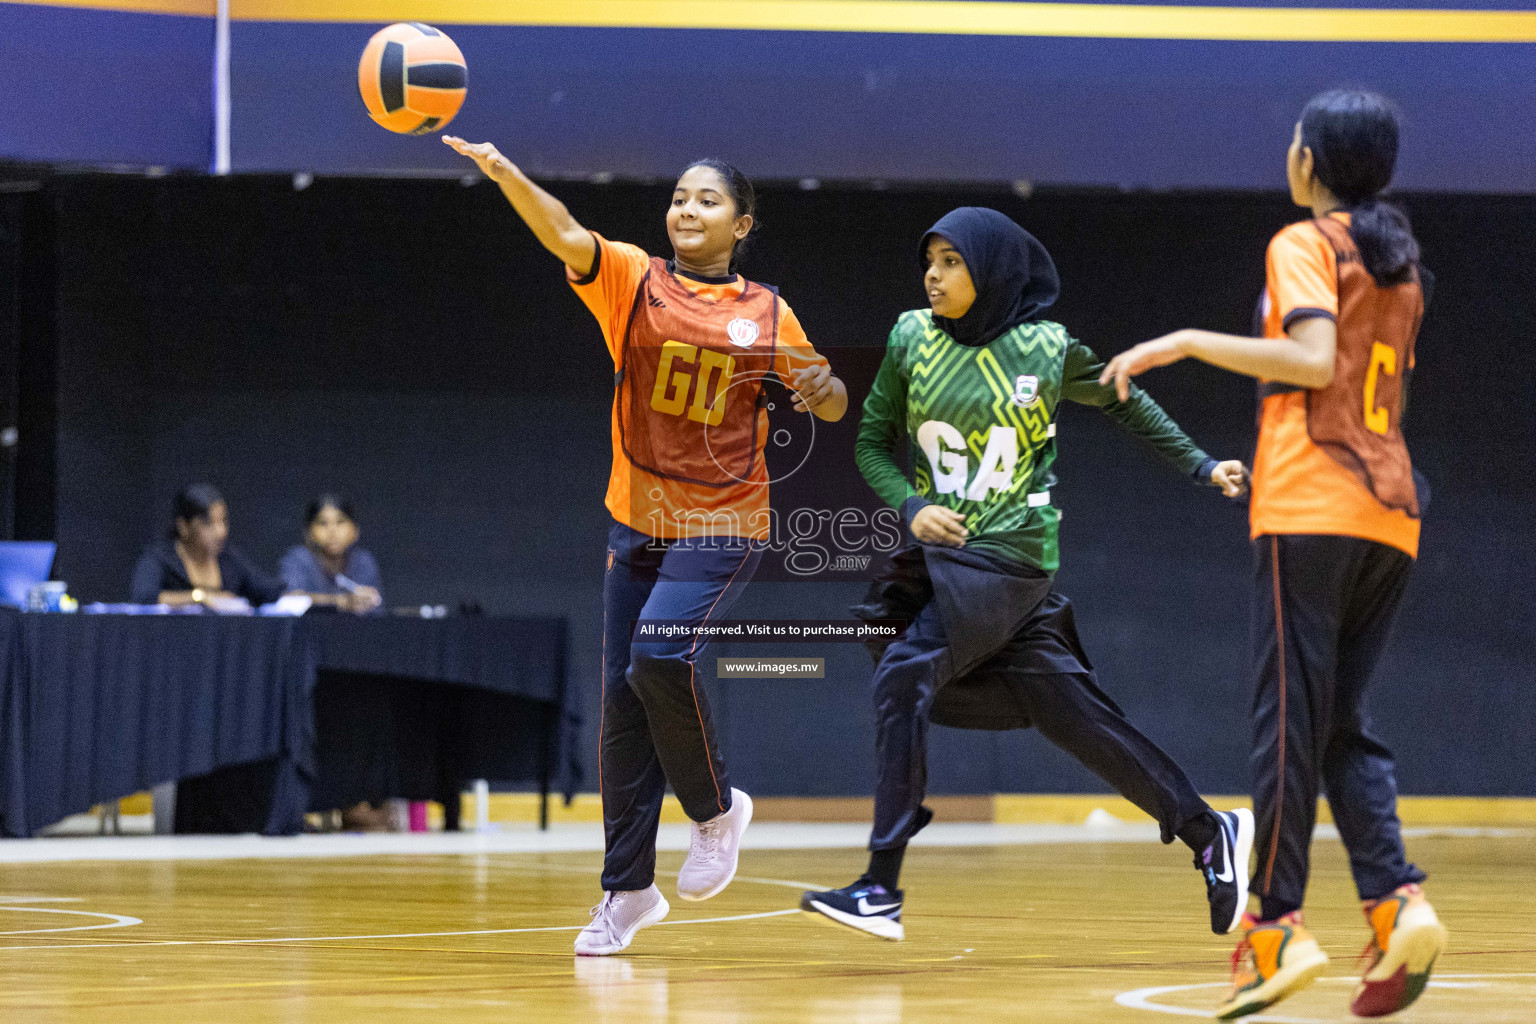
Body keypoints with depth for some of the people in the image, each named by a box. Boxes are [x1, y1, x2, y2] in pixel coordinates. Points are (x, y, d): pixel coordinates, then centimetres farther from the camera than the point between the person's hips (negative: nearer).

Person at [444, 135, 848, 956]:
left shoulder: (766, 316, 2)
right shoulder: (633, 280, 1)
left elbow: (829, 404, 14)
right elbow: (566, 237, -18)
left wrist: (824, 386, -10)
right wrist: (503, 174, -36)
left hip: (724, 525, -2)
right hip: (639, 521, 2)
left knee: (659, 657, -23)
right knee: (623, 702, 1)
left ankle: (716, 809, 3)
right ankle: (627, 891, 10)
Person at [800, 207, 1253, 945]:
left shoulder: (1048, 349, -6)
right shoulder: (911, 339, 3)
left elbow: (1125, 405, 12)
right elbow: (873, 441, 10)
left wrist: (1200, 466, 12)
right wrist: (910, 506, -7)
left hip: (1011, 558, -5)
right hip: (940, 549, 5)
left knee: (905, 677, -20)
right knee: (1071, 714, 7)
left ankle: (882, 890, -20)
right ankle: (1209, 834, 20)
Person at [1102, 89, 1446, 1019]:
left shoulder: (1305, 245, -3)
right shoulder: (1402, 263, 19)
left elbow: (1314, 359, -18)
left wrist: (1188, 342, -13)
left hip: (1313, 508, -7)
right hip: (1392, 514, 7)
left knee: (1292, 722, -6)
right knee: (1346, 724, 8)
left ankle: (1278, 927, -9)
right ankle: (1399, 902, -10)